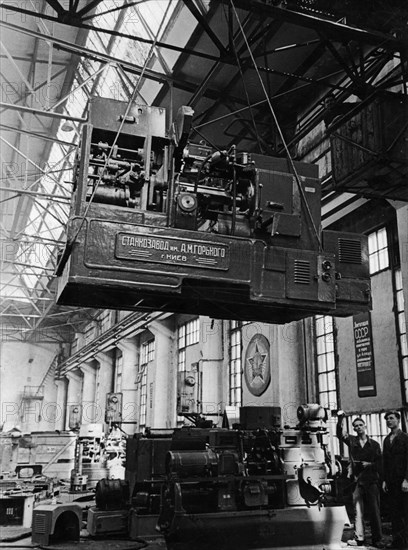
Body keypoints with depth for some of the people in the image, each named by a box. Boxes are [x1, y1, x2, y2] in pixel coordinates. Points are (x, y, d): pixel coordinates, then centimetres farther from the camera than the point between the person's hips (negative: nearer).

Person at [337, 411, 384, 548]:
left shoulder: (374, 444, 7)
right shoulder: (352, 441, 6)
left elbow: (380, 463, 9)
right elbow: (341, 434, -11)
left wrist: (369, 464, -10)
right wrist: (340, 419, -25)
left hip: (372, 481, 0)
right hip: (357, 480, 0)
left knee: (374, 510, 2)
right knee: (358, 511, 4)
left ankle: (377, 539, 11)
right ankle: (359, 538, 12)